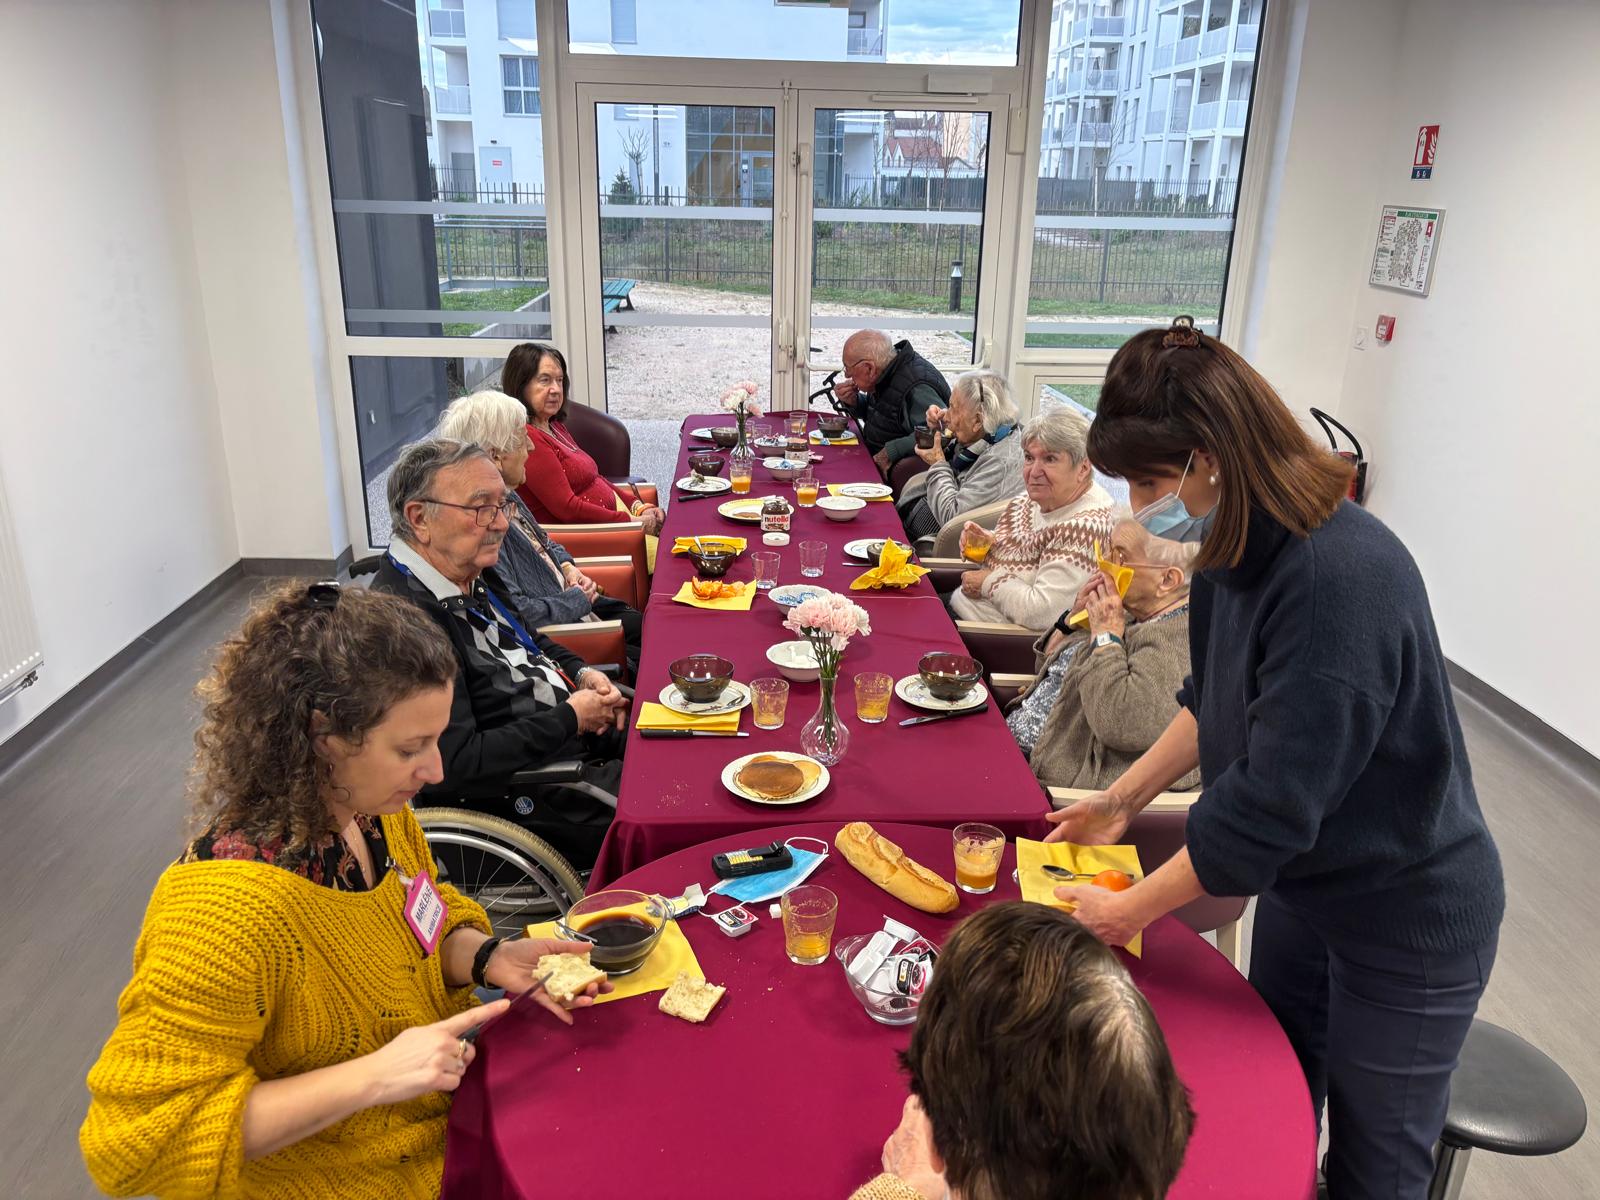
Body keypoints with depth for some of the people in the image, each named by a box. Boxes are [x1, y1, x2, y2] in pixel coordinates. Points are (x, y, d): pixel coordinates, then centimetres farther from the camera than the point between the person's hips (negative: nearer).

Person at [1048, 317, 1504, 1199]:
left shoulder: (1343, 579, -33)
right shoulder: (1237, 547, -8)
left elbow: (1270, 804, -31)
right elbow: (1212, 703, 8)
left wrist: (1129, 910, -20)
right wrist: (1121, 800, 4)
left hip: (1408, 922, -7)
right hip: (1301, 886, 7)